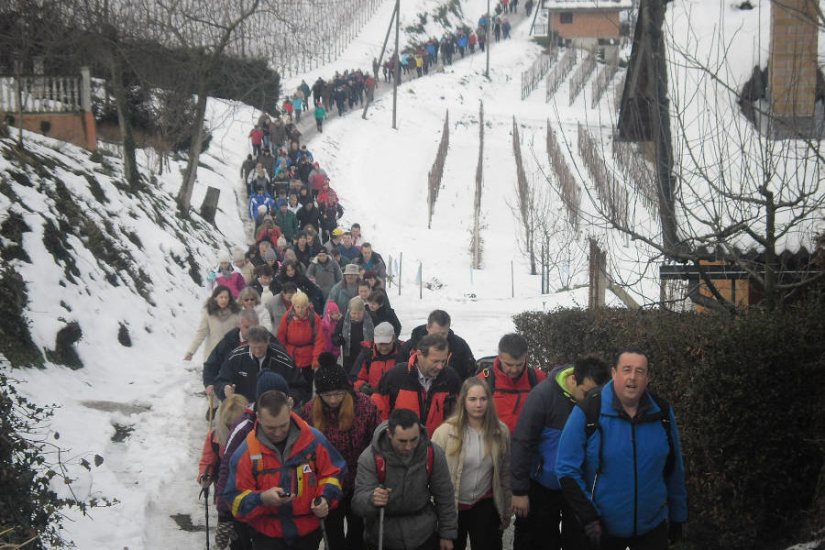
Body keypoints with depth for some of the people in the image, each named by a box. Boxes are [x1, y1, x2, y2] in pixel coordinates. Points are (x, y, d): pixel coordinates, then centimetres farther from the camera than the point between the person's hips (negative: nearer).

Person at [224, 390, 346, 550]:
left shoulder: (314, 439, -9)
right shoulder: (246, 452, -12)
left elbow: (333, 473, 4)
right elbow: (236, 499, -9)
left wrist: (325, 498, -15)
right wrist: (262, 499, -29)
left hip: (309, 532, 2)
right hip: (267, 536, -2)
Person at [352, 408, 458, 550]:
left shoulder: (433, 454, -13)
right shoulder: (370, 458, -20)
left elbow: (444, 496, 0)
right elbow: (358, 502, -23)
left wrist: (447, 533, 4)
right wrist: (372, 499, -45)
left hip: (424, 534, 1)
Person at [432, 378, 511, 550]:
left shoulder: (501, 431, -5)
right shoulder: (445, 431, -15)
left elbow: (505, 473, 4)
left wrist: (506, 511, 8)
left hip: (486, 506, 1)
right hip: (452, 506, -1)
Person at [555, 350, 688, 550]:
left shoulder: (663, 412, -2)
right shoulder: (588, 411, -13)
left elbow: (674, 472, 8)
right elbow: (567, 470, -10)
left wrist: (677, 517, 12)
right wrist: (589, 518, -15)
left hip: (653, 528, 2)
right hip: (601, 529, -2)